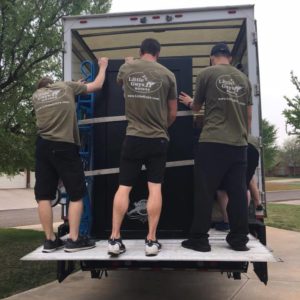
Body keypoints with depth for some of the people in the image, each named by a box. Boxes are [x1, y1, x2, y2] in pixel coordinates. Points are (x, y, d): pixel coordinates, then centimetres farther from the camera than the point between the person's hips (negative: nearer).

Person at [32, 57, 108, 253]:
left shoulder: (36, 95, 19)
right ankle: (74, 240, 3)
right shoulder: (66, 86, 10)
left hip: (43, 146, 4)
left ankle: (50, 240, 12)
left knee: (44, 195, 9)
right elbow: (97, 85, 14)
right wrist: (103, 66, 32)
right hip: (65, 147, -4)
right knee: (77, 194, 4)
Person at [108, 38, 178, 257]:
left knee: (124, 187, 5)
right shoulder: (167, 74, 2)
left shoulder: (126, 69, 6)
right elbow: (173, 113, 8)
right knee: (155, 188, 3)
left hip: (133, 138, 1)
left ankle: (115, 239, 7)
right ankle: (151, 240, 7)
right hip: (158, 139, -1)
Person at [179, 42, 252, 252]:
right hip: (239, 143, 5)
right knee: (238, 193, 8)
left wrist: (191, 104, 36)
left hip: (213, 141, -4)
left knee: (205, 192, 1)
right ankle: (239, 239, 15)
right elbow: (249, 115, 15)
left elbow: (197, 107, 13)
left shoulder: (207, 73, 3)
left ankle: (199, 239, 7)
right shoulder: (244, 78, 15)